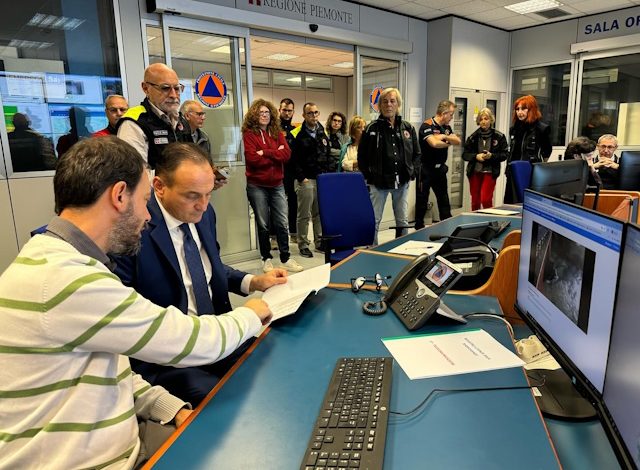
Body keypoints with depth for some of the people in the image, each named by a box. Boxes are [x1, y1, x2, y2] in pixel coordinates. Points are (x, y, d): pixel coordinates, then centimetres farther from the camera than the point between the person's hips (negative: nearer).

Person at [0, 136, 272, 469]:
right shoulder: (62, 278, -27)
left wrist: (174, 410, -3)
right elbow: (193, 342, -21)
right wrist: (252, 315, -2)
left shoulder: (59, 262, 6)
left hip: (114, 441, 8)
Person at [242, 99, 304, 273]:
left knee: (282, 223, 4)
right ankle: (266, 259, 18)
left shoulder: (277, 133, 9)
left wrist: (265, 152, -14)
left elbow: (287, 154, -5)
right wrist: (276, 154, -9)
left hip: (277, 185, 4)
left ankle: (286, 258, 14)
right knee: (263, 225, 5)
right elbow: (252, 159, -17)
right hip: (257, 186, -3)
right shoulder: (249, 134, -4)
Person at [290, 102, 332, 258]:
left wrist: (329, 174, 5)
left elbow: (328, 156, 16)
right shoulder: (297, 134, -6)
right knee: (304, 215, 2)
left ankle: (320, 242, 24)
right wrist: (301, 177, -14)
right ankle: (303, 245, 12)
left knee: (320, 213, 12)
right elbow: (293, 159, -10)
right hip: (305, 180, -5)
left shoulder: (323, 134, 12)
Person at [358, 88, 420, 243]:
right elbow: (362, 157, 1)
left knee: (403, 221, 11)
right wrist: (369, 177, -4)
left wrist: (412, 172, 4)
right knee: (374, 221, 1)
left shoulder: (408, 128, 7)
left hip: (402, 182, 3)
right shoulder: (372, 128, -3)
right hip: (378, 183, -3)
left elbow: (416, 153, 15)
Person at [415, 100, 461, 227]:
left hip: (440, 168, 8)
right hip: (426, 169, -7)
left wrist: (445, 137, -16)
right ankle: (419, 228, 13)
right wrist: (448, 143, -10)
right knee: (422, 201, 3)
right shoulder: (427, 126, -15)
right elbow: (434, 143, -30)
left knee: (444, 199, 14)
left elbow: (458, 141, 2)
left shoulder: (447, 127, 10)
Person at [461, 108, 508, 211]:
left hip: (490, 172, -3)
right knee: (475, 201, 9)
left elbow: (505, 154, -1)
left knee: (486, 200, -12)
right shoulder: (473, 137, 4)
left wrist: (491, 156, -17)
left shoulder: (499, 136, -2)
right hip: (475, 172, 3)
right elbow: (465, 154, 5)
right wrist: (476, 156, -13)